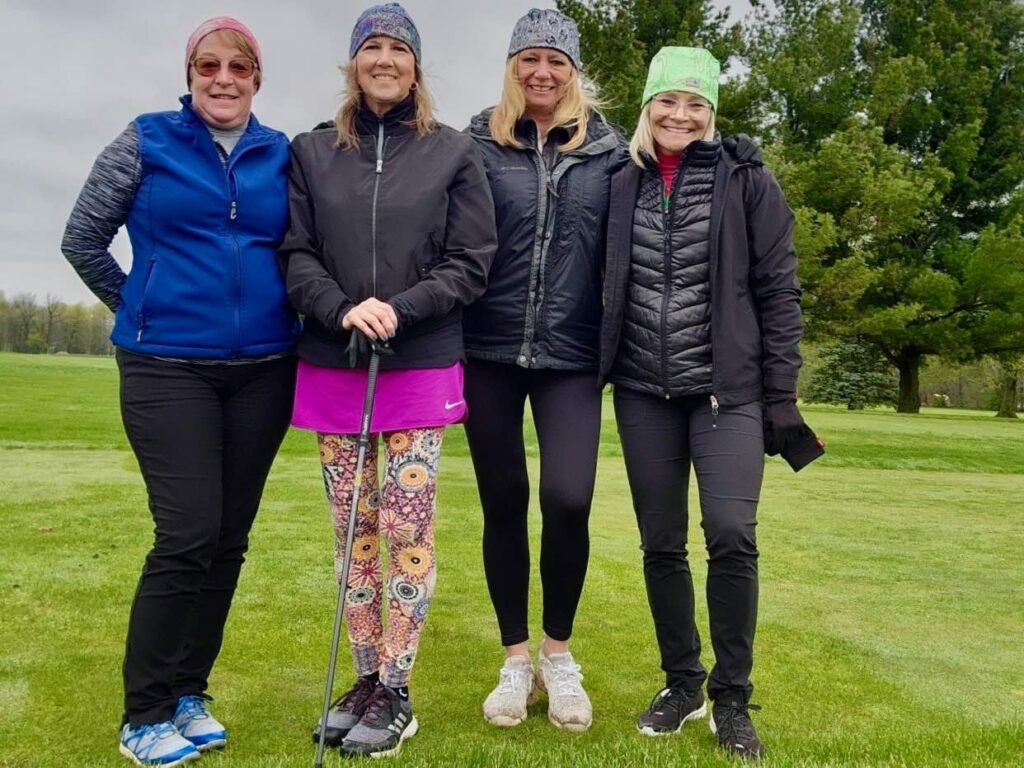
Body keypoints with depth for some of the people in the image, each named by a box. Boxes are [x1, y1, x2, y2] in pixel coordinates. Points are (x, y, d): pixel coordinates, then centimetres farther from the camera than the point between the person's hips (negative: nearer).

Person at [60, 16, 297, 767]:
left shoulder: (282, 155, 6)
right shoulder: (146, 141, 0)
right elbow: (82, 239, 6)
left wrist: (279, 312, 6)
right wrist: (142, 309, 10)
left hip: (263, 369, 3)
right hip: (168, 368, -3)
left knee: (229, 539, 7)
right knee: (188, 534, -9)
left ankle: (189, 693, 23)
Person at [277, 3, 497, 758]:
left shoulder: (454, 152, 3)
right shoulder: (312, 153, 8)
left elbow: (472, 264, -1)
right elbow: (295, 255, 4)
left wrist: (399, 309, -14)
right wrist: (342, 310, -14)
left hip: (421, 369, -2)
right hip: (332, 367, 2)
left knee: (408, 529, -1)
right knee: (353, 529, 8)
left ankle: (397, 691, 12)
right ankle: (366, 677, 22)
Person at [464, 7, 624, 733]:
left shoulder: (607, 150, 6)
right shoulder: (478, 144, 4)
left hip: (571, 355, 0)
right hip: (490, 351, 1)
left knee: (567, 500, -12)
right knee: (503, 503, 6)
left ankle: (559, 653, 14)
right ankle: (516, 659, 24)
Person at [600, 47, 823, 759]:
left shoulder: (746, 178, 0)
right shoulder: (627, 183, 9)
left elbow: (778, 290, -2)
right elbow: (611, 287, 13)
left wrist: (782, 394, -6)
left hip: (727, 389, -3)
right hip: (644, 392, 3)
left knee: (732, 535, -14)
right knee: (661, 544, 7)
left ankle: (732, 700, 5)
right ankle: (681, 684, 24)